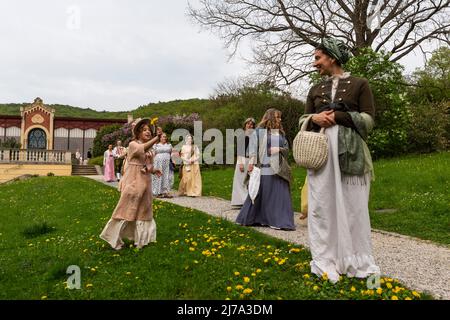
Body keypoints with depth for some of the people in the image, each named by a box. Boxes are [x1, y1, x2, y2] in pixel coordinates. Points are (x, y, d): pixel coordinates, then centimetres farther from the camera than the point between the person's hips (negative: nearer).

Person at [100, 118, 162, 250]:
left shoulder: (149, 149, 12)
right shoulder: (133, 144, -9)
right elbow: (142, 149, -32)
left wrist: (153, 170, 1)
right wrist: (157, 138, -40)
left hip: (145, 181, 7)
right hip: (133, 181, -7)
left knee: (142, 210, 14)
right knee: (127, 209, -3)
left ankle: (140, 238, 27)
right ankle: (114, 238, 11)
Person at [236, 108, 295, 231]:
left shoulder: (280, 133, 15)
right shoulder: (259, 131, -2)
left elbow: (287, 148, 18)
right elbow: (253, 148, -8)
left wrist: (279, 149, -3)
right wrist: (251, 163, -16)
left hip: (279, 169, 5)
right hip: (264, 168, -5)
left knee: (280, 195, 4)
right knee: (259, 194, 2)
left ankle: (280, 220, 14)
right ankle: (249, 218, 15)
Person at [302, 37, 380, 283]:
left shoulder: (359, 84, 5)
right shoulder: (315, 90, 16)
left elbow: (368, 119, -2)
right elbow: (303, 120, 15)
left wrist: (336, 116, -11)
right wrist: (315, 118, -7)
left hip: (349, 151, -3)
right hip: (321, 150, 3)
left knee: (352, 206, 0)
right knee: (322, 206, 1)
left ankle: (356, 262, 13)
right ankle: (325, 261, 10)